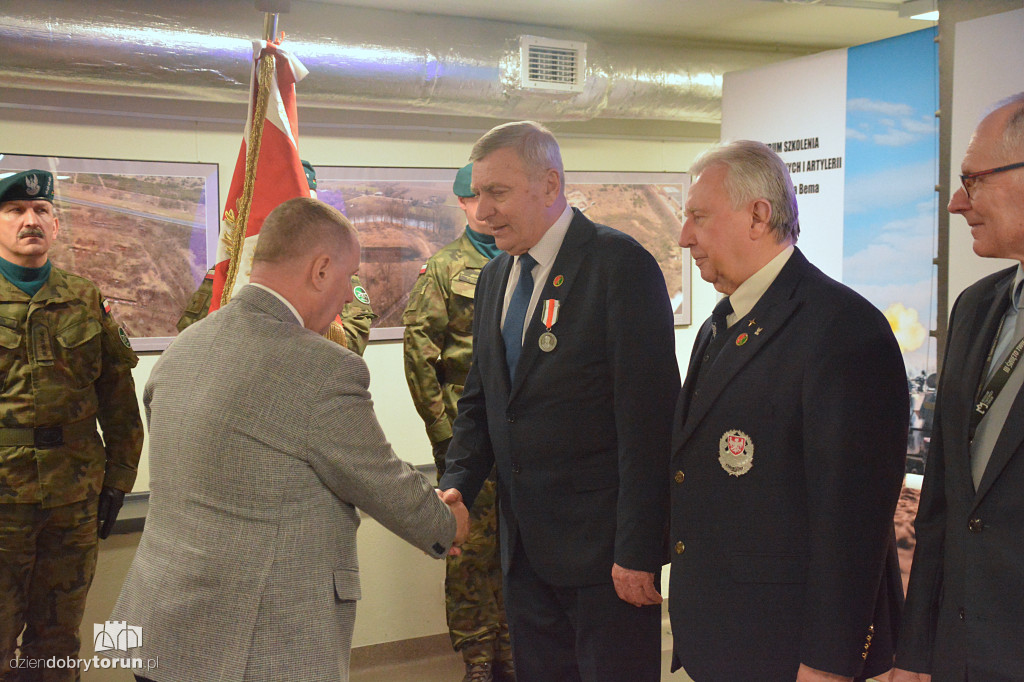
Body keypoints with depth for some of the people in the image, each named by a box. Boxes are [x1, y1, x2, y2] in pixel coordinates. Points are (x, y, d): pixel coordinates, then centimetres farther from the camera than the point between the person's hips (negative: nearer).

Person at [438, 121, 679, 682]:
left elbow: (647, 418, -17)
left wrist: (637, 551, -19)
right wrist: (457, 484, -1)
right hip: (525, 540, 7)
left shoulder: (619, 263, -13)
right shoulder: (494, 278, 11)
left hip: (603, 546, -7)